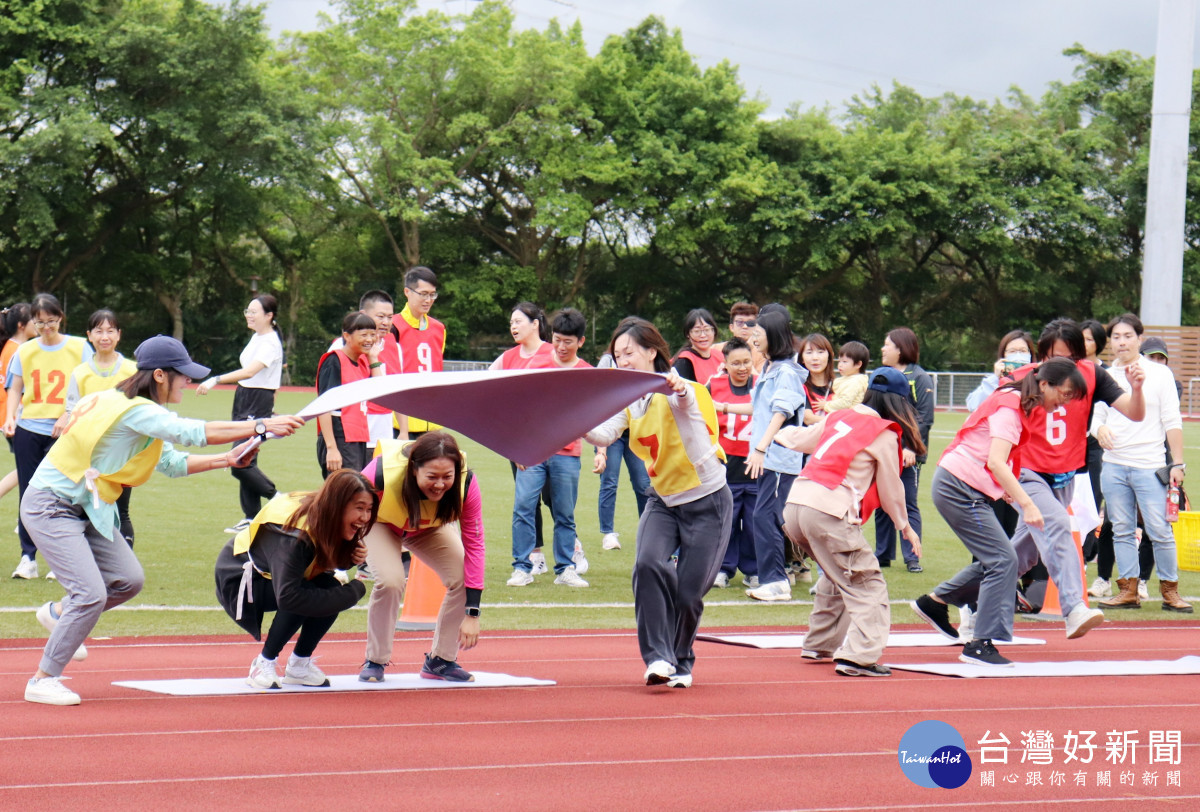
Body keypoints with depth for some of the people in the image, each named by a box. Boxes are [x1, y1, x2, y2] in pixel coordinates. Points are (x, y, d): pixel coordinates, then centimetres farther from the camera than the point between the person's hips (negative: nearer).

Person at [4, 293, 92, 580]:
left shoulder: (79, 347, 1)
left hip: (65, 434, -3)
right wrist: (10, 416, -5)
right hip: (28, 430, 3)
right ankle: (28, 557, 9)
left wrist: (68, 415, -14)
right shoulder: (25, 351, 10)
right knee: (28, 493, 3)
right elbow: (15, 389, 13)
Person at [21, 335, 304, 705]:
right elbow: (193, 432, -32)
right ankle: (43, 681, -5)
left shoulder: (144, 414, 8)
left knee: (127, 580, 7)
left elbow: (172, 462, 13)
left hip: (85, 507, 10)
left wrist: (226, 459, 3)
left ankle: (58, 614, 30)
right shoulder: (134, 411, -23)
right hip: (50, 506, -10)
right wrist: (261, 426, -31)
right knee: (91, 593, -17)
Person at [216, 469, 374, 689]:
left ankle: (299, 665, 0)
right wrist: (353, 592, -39)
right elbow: (287, 596, -44)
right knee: (306, 595, -31)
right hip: (238, 578, -8)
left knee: (330, 588, -17)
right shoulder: (296, 535, -37)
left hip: (270, 573, 8)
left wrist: (353, 557, -24)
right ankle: (263, 665, -14)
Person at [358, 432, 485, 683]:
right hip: (381, 524, -3)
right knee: (391, 580, -29)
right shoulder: (383, 474, -41)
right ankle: (374, 661, -6)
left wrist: (472, 613, -27)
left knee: (465, 581, -18)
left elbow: (474, 544, -26)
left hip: (429, 528, 3)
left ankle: (440, 661, 5)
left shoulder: (466, 483, -34)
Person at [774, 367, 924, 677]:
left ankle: (819, 644, 34)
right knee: (867, 585, -2)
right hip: (829, 512, -8)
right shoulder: (885, 433, 1)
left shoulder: (840, 418, 19)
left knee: (837, 576, 28)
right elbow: (890, 488, 8)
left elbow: (799, 438, 35)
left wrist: (781, 434, 58)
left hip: (794, 505, 8)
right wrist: (905, 526, 25)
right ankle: (858, 656, -17)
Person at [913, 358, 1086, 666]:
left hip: (966, 488, 10)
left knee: (993, 560, 15)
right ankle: (980, 645, -10)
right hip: (960, 487, -10)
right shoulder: (1009, 407, -18)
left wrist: (1005, 489, 18)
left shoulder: (1018, 402, 11)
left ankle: (934, 602, 26)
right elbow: (995, 461, -28)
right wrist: (1027, 504, -33)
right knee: (1003, 561, -13)